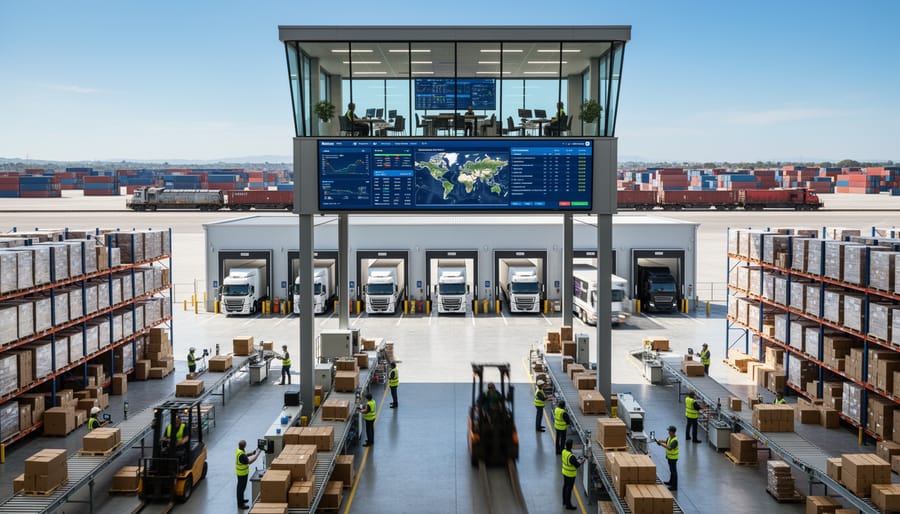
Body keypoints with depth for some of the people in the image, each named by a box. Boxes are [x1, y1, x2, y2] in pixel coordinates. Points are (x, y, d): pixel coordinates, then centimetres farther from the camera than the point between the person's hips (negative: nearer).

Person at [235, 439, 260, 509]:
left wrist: (252, 453, -2)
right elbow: (249, 462, -32)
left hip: (241, 472, 10)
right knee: (241, 488, 1)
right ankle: (240, 504, 11)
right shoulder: (241, 455, -32)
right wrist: (257, 455, -25)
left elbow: (245, 455, 15)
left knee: (241, 487, 24)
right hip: (242, 474, -10)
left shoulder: (239, 450, -2)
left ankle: (241, 500, 41)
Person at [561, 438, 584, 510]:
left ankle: (564, 502, 38)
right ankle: (568, 505, 15)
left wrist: (576, 458, 6)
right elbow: (577, 465, -23)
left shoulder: (564, 451, -7)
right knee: (569, 489, 4)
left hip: (564, 472, 8)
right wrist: (582, 461, -6)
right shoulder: (571, 456, -33)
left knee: (565, 486, 22)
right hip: (570, 474, -8)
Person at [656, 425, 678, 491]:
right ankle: (671, 482, 39)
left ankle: (674, 486, 4)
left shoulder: (674, 440, -27)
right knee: (671, 470, 23)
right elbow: (666, 441, 20)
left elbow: (669, 448, -39)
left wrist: (661, 444, -38)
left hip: (673, 458, -10)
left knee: (673, 471, -2)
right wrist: (661, 441, -1)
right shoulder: (670, 437, 2)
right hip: (669, 456, 10)